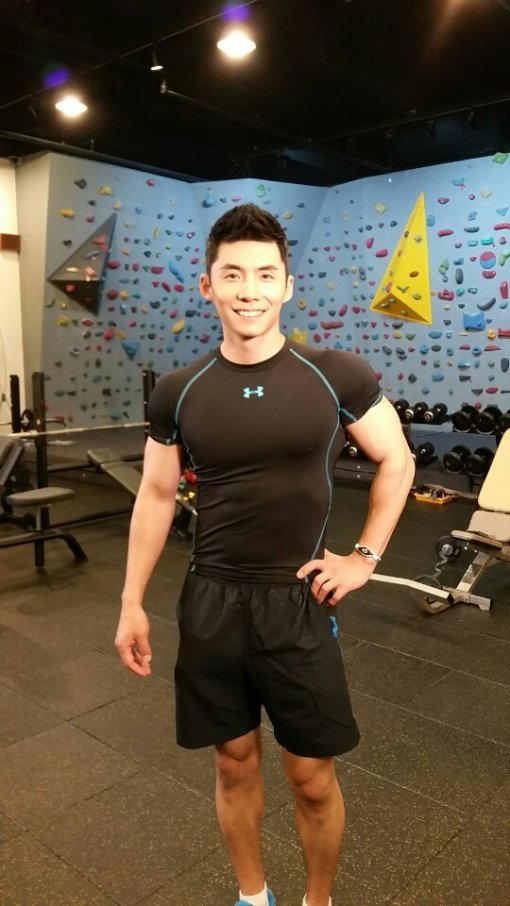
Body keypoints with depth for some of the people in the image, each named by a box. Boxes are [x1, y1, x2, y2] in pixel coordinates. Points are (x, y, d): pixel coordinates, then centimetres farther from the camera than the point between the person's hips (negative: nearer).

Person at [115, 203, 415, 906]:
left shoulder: (337, 376, -9)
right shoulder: (177, 392, -3)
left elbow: (397, 461, 4)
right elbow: (156, 496, 6)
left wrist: (365, 557, -2)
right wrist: (132, 602, 6)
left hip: (299, 604, -1)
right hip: (211, 604, 2)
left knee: (312, 777, 12)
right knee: (235, 763, 18)